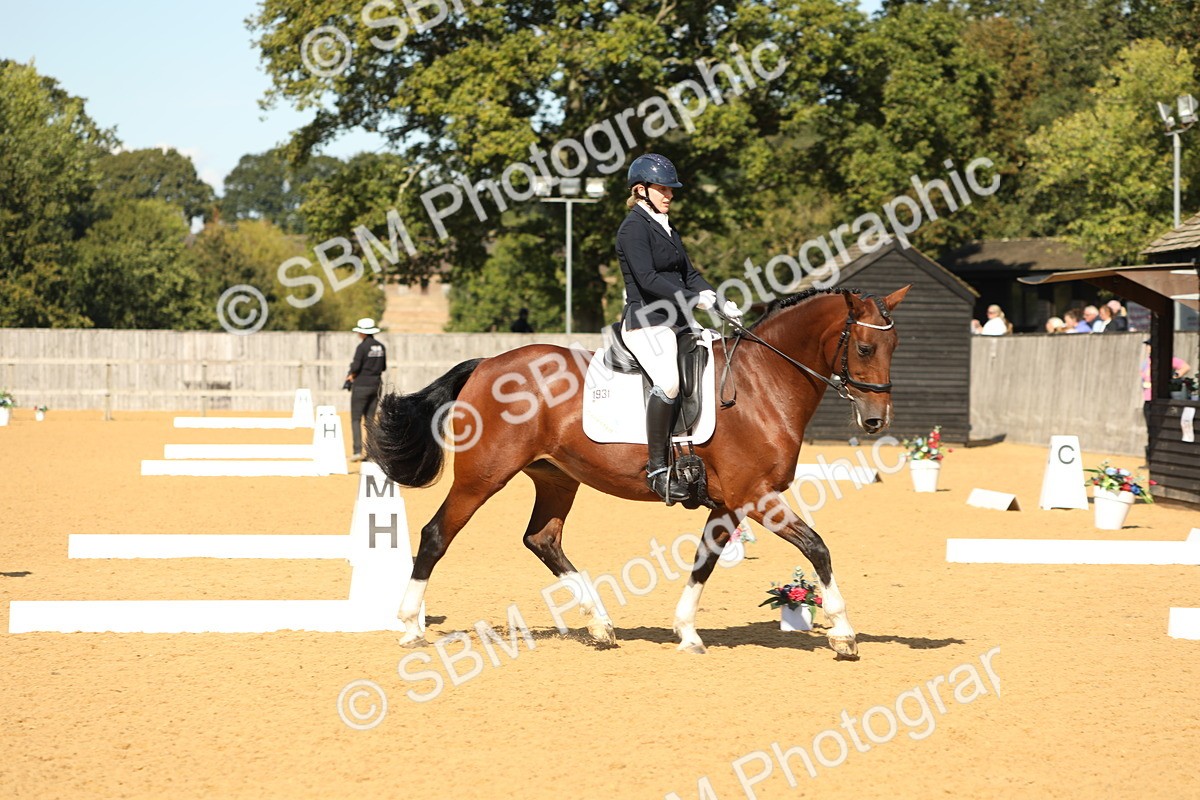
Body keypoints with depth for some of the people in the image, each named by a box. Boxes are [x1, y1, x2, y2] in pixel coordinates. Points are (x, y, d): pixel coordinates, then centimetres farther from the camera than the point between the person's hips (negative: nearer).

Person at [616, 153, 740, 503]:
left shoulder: (667, 229, 21)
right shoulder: (634, 227, -7)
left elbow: (689, 274, 20)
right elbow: (647, 279, -18)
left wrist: (722, 303, 5)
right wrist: (695, 299, -23)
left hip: (677, 323, 10)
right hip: (646, 321, -10)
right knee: (668, 382, -32)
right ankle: (657, 468, -28)